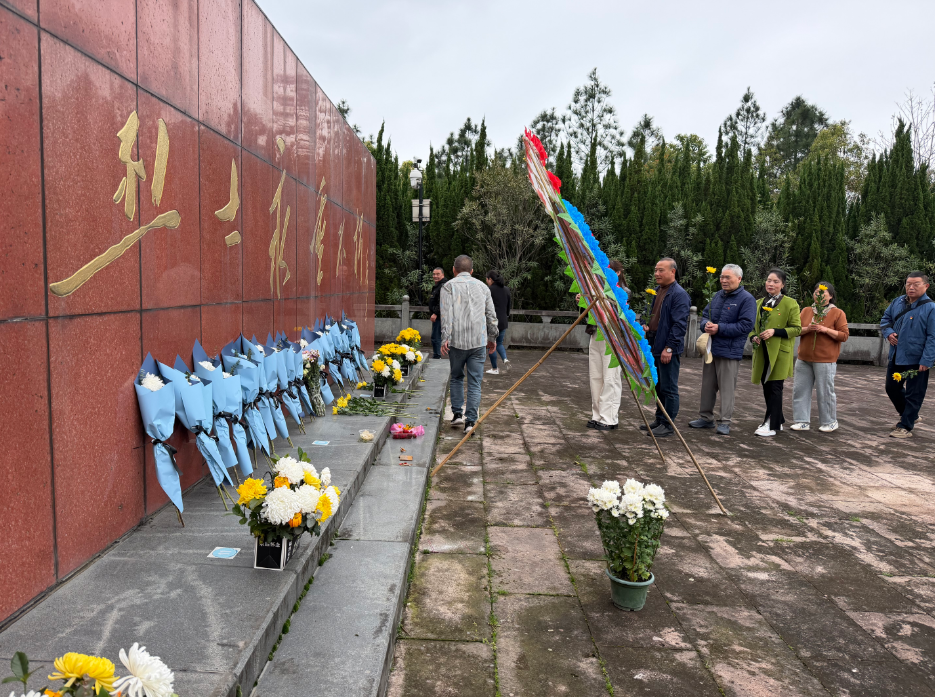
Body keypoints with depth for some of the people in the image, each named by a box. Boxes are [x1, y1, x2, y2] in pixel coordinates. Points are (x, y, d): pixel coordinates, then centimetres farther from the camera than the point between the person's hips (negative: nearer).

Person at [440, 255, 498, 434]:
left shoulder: (449, 286, 4)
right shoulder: (482, 286, 14)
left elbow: (447, 313, -9)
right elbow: (491, 315, 13)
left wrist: (445, 338, -14)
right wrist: (492, 338, 22)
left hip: (457, 340, -1)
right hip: (479, 341, 1)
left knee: (456, 378, 17)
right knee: (475, 382, 2)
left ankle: (457, 413, 14)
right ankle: (470, 421, -3)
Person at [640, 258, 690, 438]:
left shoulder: (679, 294, -14)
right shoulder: (658, 291, 15)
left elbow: (679, 324, -19)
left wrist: (669, 348, -22)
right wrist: (647, 325, 6)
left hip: (669, 350, -9)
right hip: (655, 347, 9)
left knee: (669, 388, -2)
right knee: (658, 387, 17)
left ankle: (668, 425, 5)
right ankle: (659, 420, 28)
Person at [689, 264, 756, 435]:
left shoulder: (747, 299, -8)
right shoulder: (717, 295, 12)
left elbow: (746, 325, -16)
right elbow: (705, 315, 17)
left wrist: (719, 328, -19)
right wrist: (706, 324, -7)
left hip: (729, 351, -7)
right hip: (710, 348, 7)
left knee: (726, 388, -1)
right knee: (707, 385, 13)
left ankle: (724, 421, 7)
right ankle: (705, 417, 24)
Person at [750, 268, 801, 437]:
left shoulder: (790, 304, -3)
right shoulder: (759, 303, 15)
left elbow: (796, 328, -6)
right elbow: (752, 325, 22)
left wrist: (774, 331, -19)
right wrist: (753, 337, 0)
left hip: (779, 352, -6)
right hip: (762, 352, 6)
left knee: (774, 388, -7)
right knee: (767, 388, 9)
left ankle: (772, 426, -3)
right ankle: (778, 421, 23)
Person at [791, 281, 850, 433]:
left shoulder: (838, 313, 1)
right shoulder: (806, 311, 12)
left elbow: (844, 335, -4)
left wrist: (825, 329, -16)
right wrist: (807, 329, -12)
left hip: (825, 360, -4)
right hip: (804, 359, 4)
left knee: (825, 391, 1)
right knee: (800, 389, 3)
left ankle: (829, 422, 16)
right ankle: (802, 421, 11)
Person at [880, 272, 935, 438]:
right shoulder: (897, 302, 5)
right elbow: (885, 319, 20)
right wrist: (888, 332, -2)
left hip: (916, 360, -7)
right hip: (895, 357, 7)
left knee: (913, 394, 3)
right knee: (892, 388, 19)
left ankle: (905, 427, 11)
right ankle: (909, 416, 38)